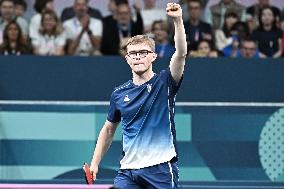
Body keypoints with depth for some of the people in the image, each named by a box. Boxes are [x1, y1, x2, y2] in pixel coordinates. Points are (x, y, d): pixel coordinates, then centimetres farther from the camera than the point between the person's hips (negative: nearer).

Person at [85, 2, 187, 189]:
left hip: (161, 168, -3)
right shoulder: (119, 93, 9)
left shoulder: (164, 83, -2)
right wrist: (95, 163, 15)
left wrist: (178, 20, -33)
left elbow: (181, 54, -19)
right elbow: (109, 129, 21)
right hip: (128, 170, 4)